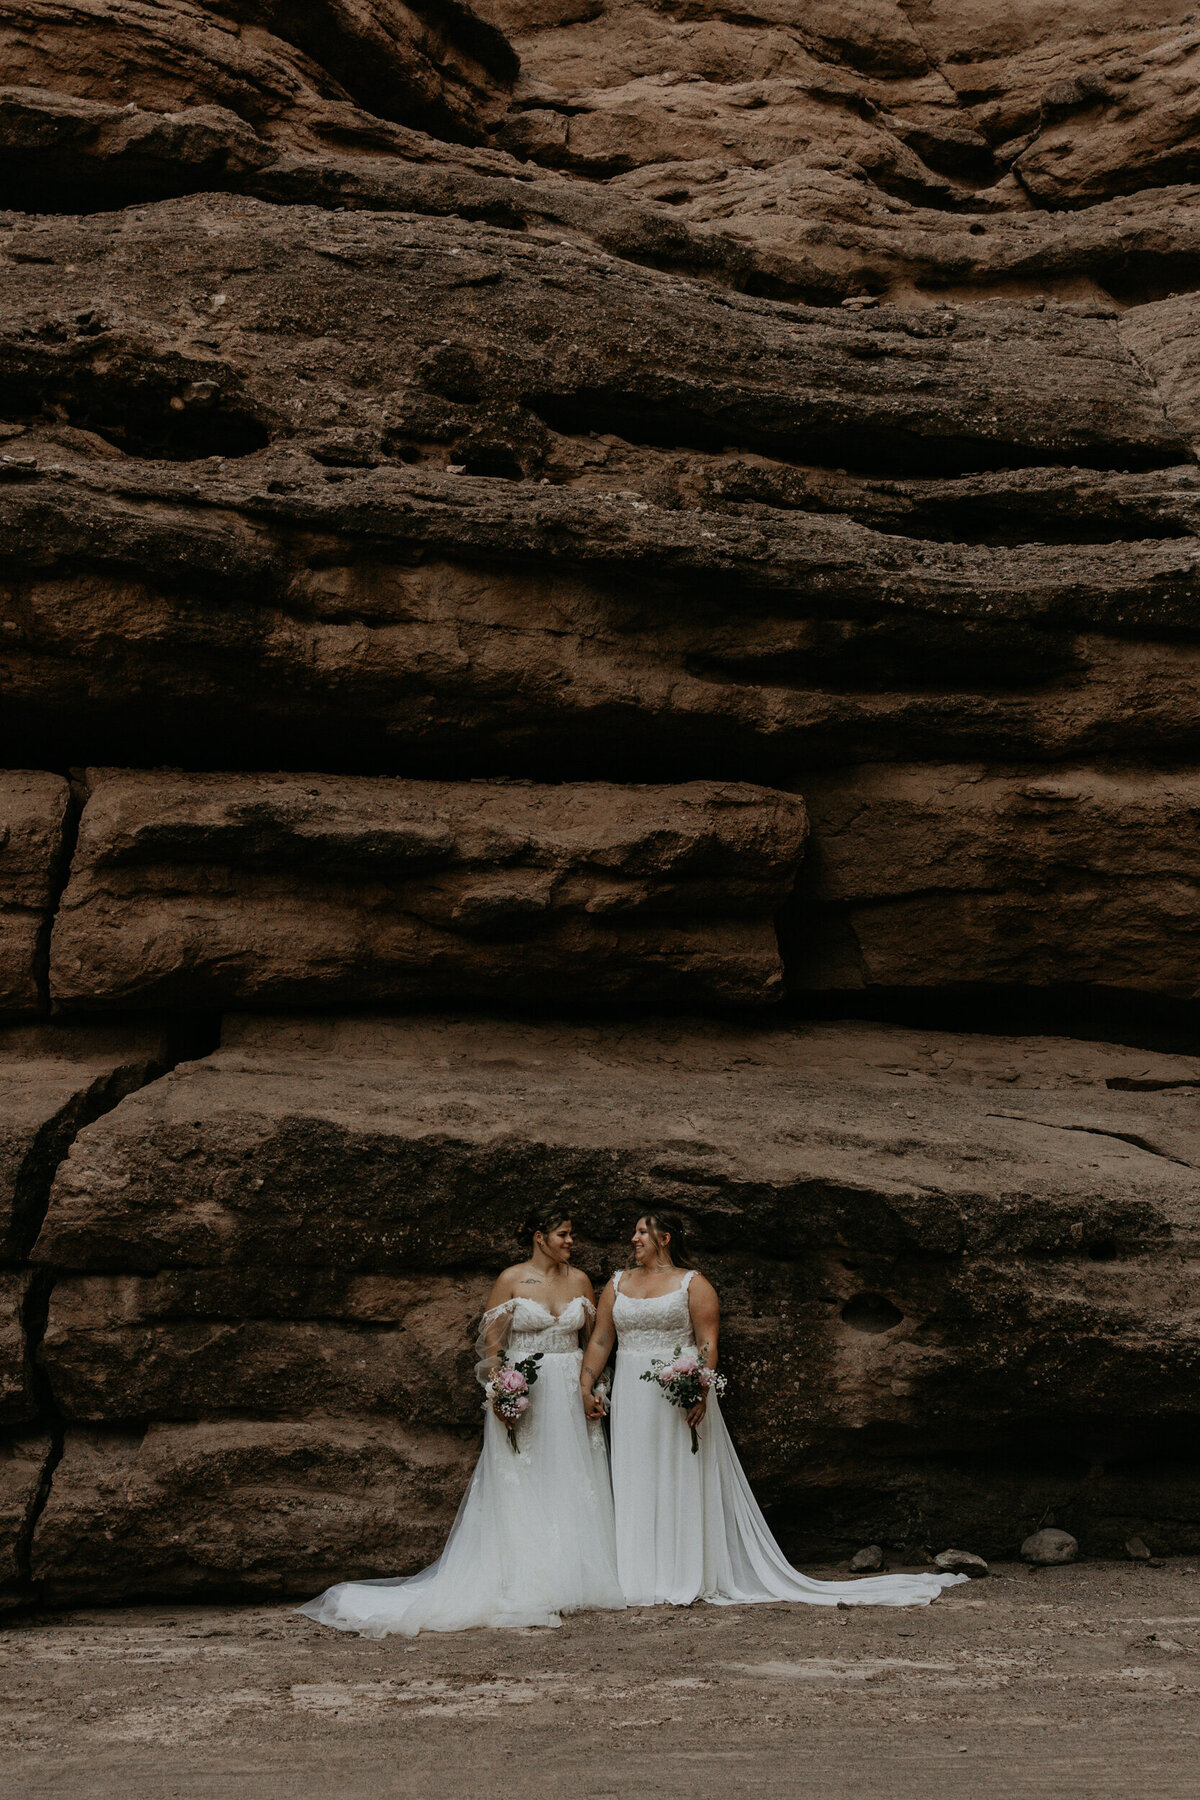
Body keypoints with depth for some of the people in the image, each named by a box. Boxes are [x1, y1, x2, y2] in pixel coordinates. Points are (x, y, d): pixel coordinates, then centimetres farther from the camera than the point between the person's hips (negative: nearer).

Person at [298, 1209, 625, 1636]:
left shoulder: (579, 1280, 8)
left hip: (572, 1392, 4)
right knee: (519, 1486, -3)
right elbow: (491, 1341, -4)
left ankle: (571, 1577, 13)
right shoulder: (512, 1279, -4)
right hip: (522, 1390, -4)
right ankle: (524, 1581, 0)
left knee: (572, 1484, 4)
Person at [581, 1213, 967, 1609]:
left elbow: (707, 1342, -9)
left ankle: (687, 1579, 4)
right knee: (637, 1486, 4)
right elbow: (600, 1340, 10)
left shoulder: (692, 1284, -1)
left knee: (684, 1483, -1)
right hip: (631, 1399, 4)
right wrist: (586, 1387, -2)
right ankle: (643, 1579, 10)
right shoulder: (617, 1285, 13)